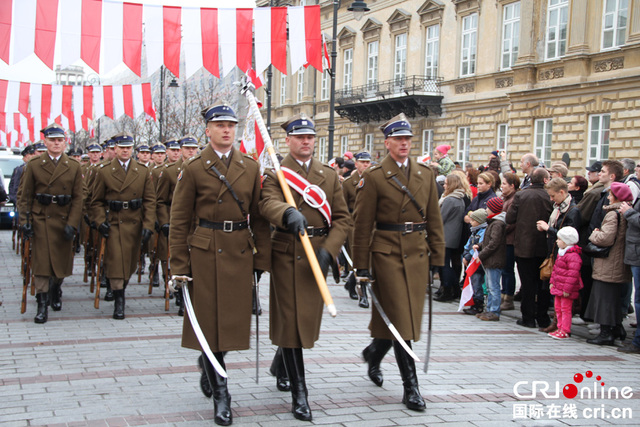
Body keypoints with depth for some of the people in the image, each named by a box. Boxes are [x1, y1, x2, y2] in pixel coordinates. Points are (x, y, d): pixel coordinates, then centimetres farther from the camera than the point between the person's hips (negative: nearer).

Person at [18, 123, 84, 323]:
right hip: (41, 220, -1)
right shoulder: (33, 165, 3)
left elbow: (78, 198, 2)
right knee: (41, 261, -5)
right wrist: (25, 221, -5)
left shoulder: (74, 167, 4)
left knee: (62, 260, 10)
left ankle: (56, 291, 38)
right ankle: (42, 305, 0)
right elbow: (26, 197, 5)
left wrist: (72, 224, -8)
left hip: (64, 220, 1)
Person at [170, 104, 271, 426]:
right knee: (210, 321, 0)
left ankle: (210, 362, 38)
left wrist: (261, 259, 4)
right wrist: (179, 267, -6)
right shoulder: (193, 168, -1)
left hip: (240, 252, 3)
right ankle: (220, 394, 9)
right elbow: (179, 221, -2)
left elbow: (259, 217, 9)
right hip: (205, 252, -3)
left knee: (232, 319, 8)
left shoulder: (251, 167, 8)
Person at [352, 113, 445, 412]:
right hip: (387, 254, -5)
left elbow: (434, 219, 11)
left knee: (408, 316, 12)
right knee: (400, 320, -4)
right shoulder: (374, 177, -3)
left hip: (417, 253, 5)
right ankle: (410, 387, 2)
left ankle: (373, 354, 39)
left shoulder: (426, 174, 10)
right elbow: (362, 224, -4)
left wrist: (437, 258, 6)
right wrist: (362, 266, -6)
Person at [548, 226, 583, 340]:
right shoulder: (561, 253, 11)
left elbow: (573, 274, -23)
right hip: (558, 287, 10)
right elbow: (555, 268, 21)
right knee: (558, 308, 15)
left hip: (566, 290, -10)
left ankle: (565, 331, 4)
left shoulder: (573, 256, -21)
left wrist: (567, 289, -23)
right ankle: (560, 328, 25)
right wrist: (552, 281, 18)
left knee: (565, 309, -3)